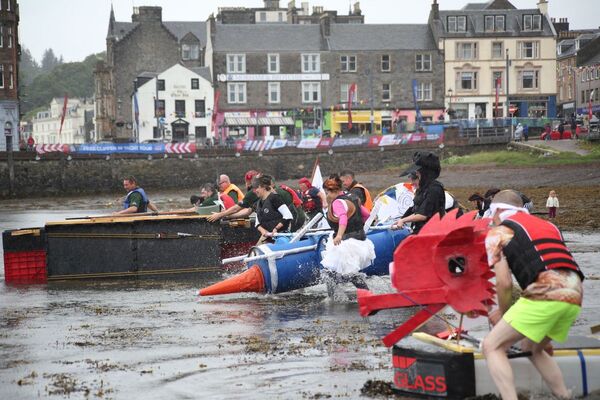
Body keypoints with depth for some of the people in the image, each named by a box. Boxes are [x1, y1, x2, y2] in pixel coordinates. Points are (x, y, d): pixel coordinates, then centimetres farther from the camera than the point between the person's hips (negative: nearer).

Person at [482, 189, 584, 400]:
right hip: (574, 296, 7)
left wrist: (502, 312, 20)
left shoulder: (498, 232, 10)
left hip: (545, 295, -7)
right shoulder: (547, 225, 31)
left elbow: (504, 283, 1)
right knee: (532, 348, 28)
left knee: (492, 346, 3)